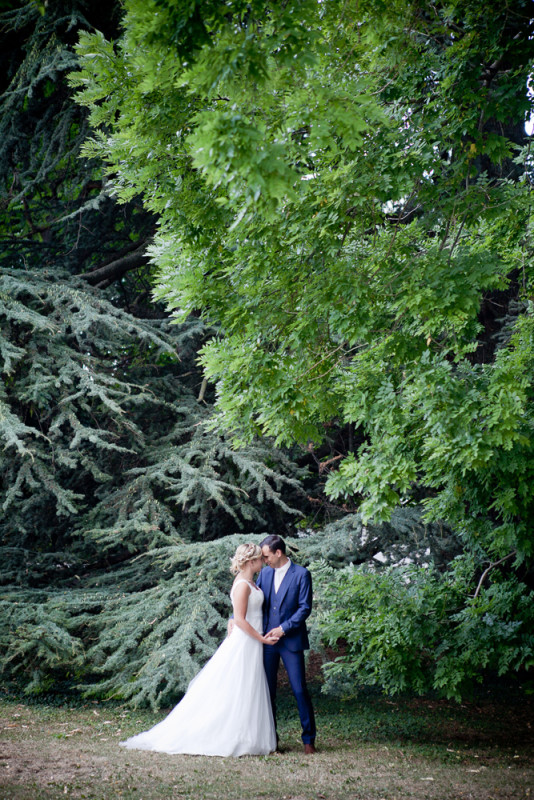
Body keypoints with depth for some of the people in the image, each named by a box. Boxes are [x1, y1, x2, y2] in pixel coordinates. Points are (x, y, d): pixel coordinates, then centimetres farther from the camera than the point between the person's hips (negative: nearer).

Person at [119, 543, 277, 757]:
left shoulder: (249, 582, 12)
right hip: (243, 643, -9)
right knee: (235, 693, -4)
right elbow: (240, 620, -21)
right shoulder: (242, 585, -17)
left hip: (251, 645, 9)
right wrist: (261, 638, -15)